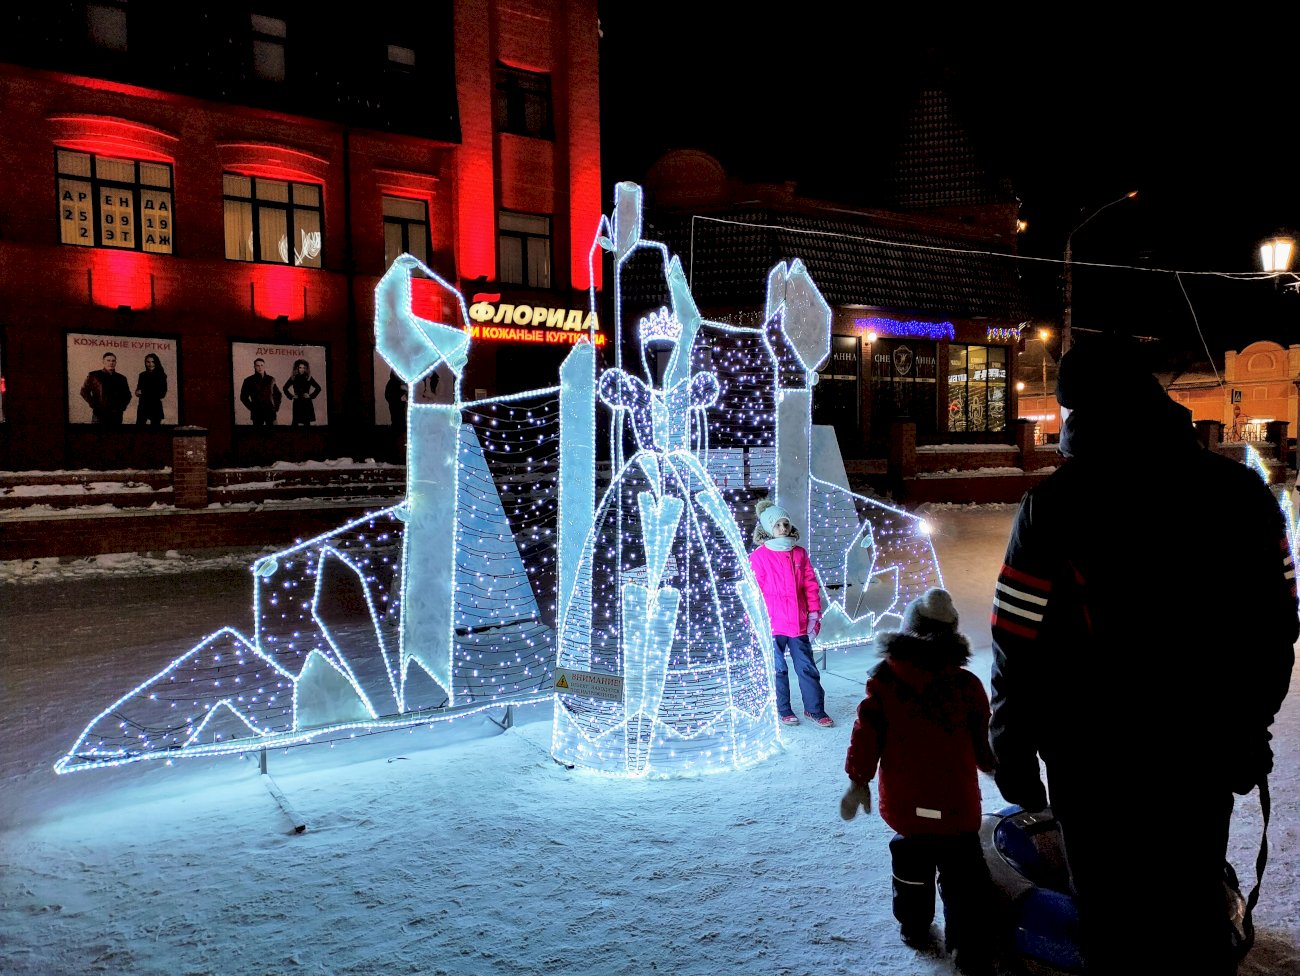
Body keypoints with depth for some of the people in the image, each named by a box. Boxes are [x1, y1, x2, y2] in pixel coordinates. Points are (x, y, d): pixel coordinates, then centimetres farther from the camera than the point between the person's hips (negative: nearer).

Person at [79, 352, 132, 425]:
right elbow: (84, 391, 4)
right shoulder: (93, 375, 3)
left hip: (116, 415, 3)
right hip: (99, 414, -3)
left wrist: (122, 406, 8)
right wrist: (94, 404, -6)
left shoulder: (121, 378, 12)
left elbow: (127, 395, 23)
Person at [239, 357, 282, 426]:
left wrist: (277, 406, 9)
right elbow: (243, 397, 4)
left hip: (270, 411, 2)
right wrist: (251, 407, -3)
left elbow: (278, 394, 21)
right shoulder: (249, 380, 3)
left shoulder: (271, 380, 11)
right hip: (257, 412, -2)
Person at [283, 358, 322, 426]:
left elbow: (318, 388, 8)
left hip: (307, 403, 0)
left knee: (307, 423, 1)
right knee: (296, 422, -1)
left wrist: (311, 396, -1)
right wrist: (291, 396, 3)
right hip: (297, 403, 0)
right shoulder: (293, 378, 4)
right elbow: (285, 388, 14)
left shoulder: (309, 378, 2)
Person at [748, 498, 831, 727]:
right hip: (772, 623, -3)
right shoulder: (758, 556, -4)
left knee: (807, 667, 8)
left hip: (799, 622, 3)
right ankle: (783, 711, 19)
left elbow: (810, 585, 10)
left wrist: (814, 613, 4)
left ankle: (814, 709, 19)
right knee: (777, 669, 5)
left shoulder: (799, 553, 8)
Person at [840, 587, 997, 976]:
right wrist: (991, 763, 23)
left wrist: (858, 779, 4)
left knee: (912, 865, 23)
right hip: (955, 805, -2)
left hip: (904, 802, 2)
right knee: (964, 877, 6)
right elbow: (983, 739, 2)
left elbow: (866, 733, -6)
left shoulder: (883, 680, -7)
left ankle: (914, 928, 36)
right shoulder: (966, 684, -9)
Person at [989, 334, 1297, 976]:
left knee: (1115, 923, 13)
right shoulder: (1243, 492, -2)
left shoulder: (1056, 506, -16)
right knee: (1197, 920, 22)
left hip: (1099, 762, -4)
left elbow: (1020, 646, -15)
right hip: (1208, 757, 4)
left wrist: (1013, 751, -1)